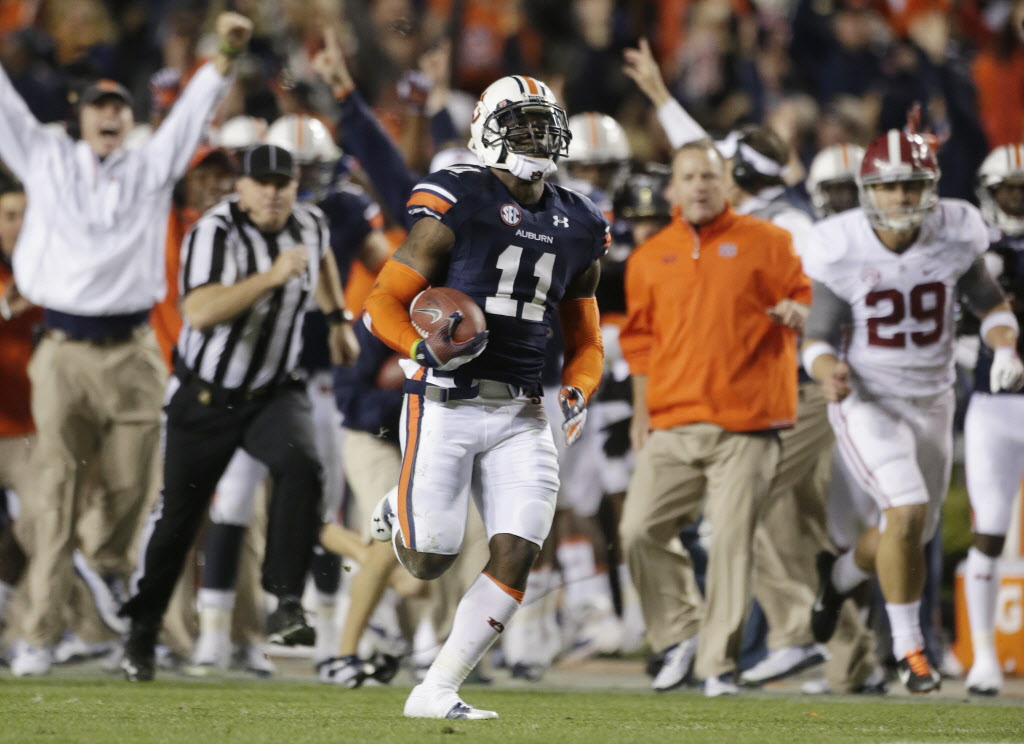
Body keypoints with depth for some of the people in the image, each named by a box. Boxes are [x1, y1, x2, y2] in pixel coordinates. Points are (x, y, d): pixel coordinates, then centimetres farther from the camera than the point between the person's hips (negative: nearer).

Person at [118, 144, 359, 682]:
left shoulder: (309, 225, -3)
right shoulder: (215, 233, -23)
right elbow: (199, 313, -39)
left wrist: (337, 320, 21)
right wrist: (271, 277, -44)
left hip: (275, 393, 3)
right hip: (205, 396, -3)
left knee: (301, 467, -27)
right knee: (177, 514, 7)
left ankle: (285, 599, -23)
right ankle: (142, 629, 25)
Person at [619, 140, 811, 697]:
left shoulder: (764, 243, 4)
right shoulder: (650, 258, 14)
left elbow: (802, 298, 5)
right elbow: (641, 339, 18)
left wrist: (796, 314, -19)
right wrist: (641, 409, 12)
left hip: (744, 425, -3)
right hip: (672, 423, 3)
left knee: (732, 541, -6)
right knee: (640, 530, -5)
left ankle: (718, 662, 3)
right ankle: (679, 635, 14)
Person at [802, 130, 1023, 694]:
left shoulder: (955, 236, -10)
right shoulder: (842, 250, -16)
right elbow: (817, 339, -7)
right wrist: (827, 371, -29)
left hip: (931, 403, 4)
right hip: (866, 400, -4)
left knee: (902, 535, 12)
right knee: (908, 511, -23)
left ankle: (838, 577, 47)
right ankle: (907, 646, -7)